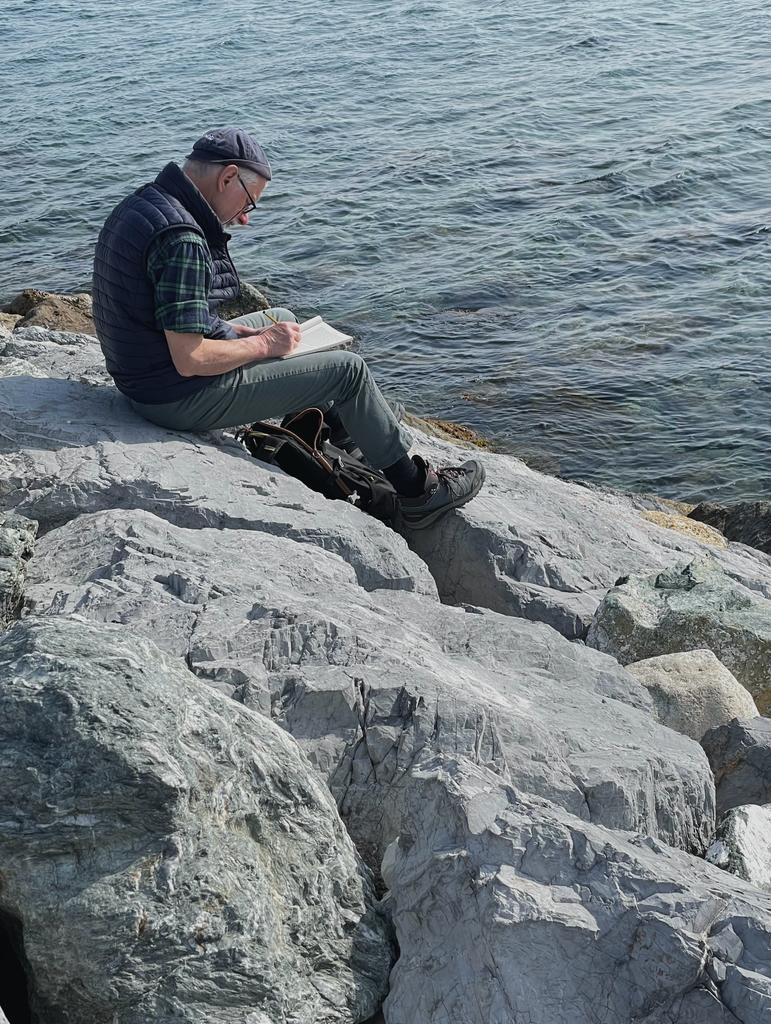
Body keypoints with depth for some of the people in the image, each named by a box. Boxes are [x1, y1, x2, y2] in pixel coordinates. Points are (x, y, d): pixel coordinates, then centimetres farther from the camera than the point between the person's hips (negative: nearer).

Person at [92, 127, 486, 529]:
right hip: (182, 397, -10)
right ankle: (416, 491, 12)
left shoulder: (138, 205, 5)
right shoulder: (181, 237, -26)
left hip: (145, 373, 10)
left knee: (282, 319, 28)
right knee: (347, 369, -2)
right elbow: (190, 360, -29)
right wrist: (263, 344, -13)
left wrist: (232, 331, 9)